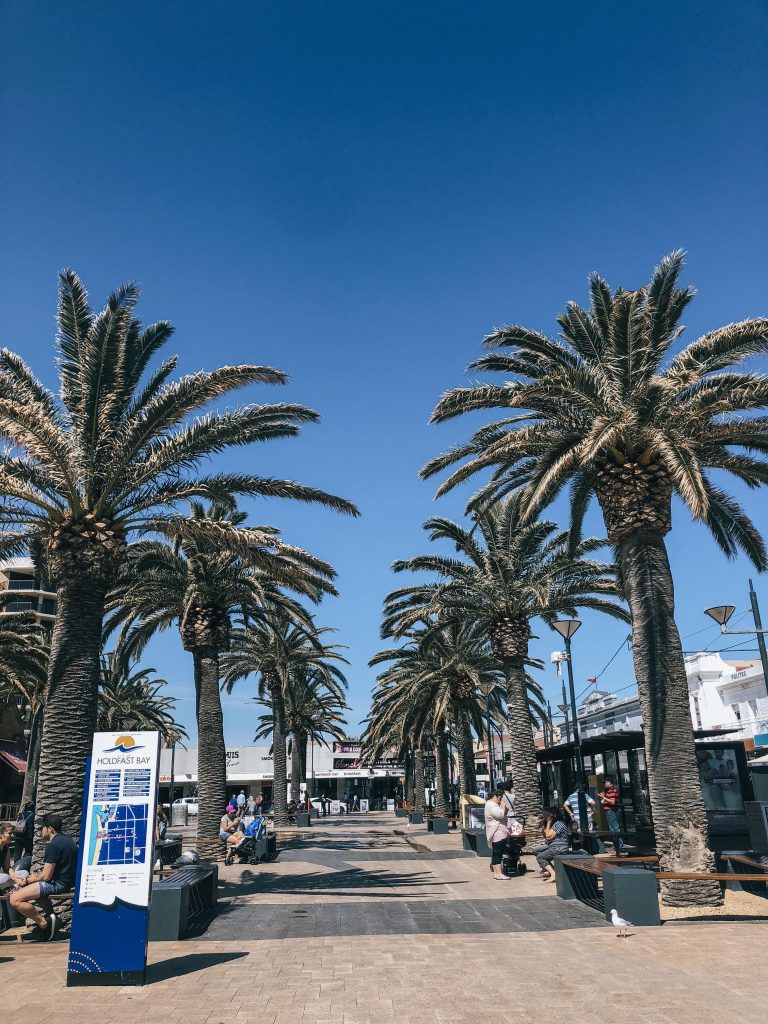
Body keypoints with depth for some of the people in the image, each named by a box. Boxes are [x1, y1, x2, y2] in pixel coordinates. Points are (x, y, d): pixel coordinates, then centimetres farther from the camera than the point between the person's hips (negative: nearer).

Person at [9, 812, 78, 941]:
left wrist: (33, 879, 1)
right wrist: (38, 875, 16)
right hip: (68, 880, 10)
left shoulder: (53, 845, -18)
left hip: (58, 884, -10)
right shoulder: (68, 839, 11)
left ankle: (43, 922, -9)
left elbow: (46, 876, -19)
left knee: (15, 899, -18)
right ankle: (49, 918, 14)